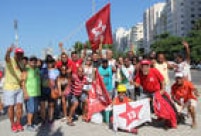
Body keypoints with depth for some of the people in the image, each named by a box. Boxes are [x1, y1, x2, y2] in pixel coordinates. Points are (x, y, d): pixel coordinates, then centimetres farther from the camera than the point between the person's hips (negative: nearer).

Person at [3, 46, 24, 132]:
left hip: (19, 88, 6)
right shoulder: (10, 61, -11)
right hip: (9, 87, -6)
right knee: (11, 106, 2)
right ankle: (13, 125, 15)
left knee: (19, 106, 6)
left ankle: (18, 123, 20)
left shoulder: (21, 63, 10)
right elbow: (7, 58, -36)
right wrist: (8, 52, -58)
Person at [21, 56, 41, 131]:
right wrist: (25, 93, -19)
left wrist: (39, 91, 15)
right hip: (29, 93, -7)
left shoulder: (37, 70, 12)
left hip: (37, 93, 7)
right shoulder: (26, 70, -8)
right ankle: (29, 125, 5)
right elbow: (23, 82, -13)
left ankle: (31, 123, 22)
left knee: (35, 110, 10)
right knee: (31, 109, -5)